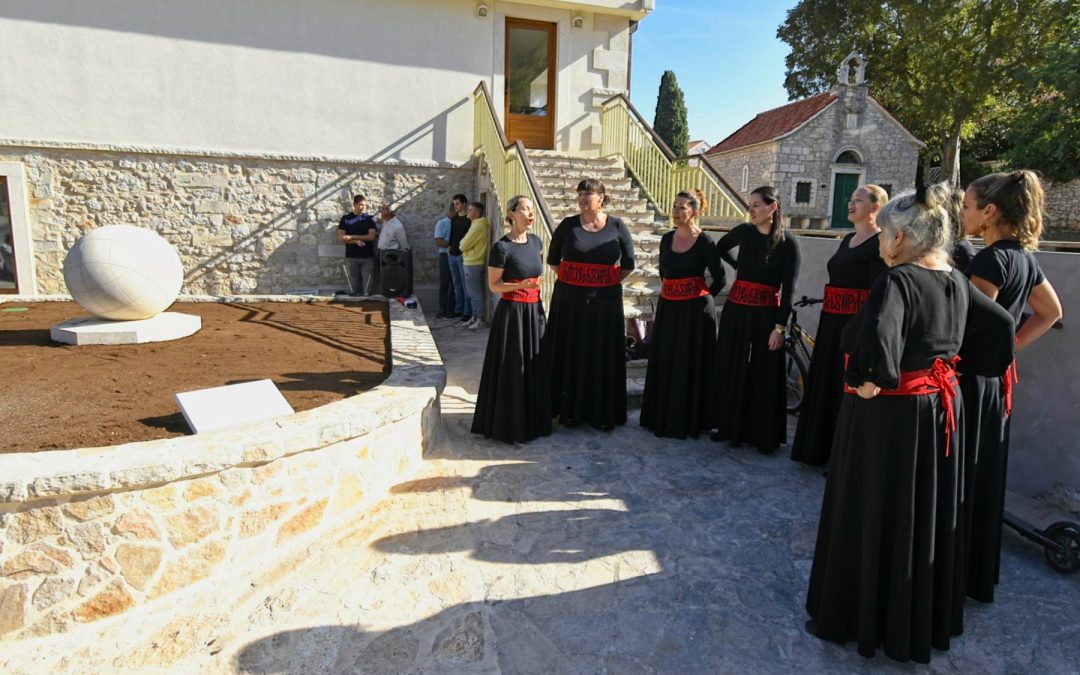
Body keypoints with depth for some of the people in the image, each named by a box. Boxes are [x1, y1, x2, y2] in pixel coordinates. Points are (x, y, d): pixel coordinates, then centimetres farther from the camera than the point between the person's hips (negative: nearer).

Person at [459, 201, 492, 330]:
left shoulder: (478, 226, -18)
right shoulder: (479, 224, 14)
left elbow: (463, 245, -16)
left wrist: (461, 243, 3)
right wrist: (464, 243, 1)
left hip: (473, 264, -10)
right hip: (473, 262, 10)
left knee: (475, 293, -5)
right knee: (474, 292, 15)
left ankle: (480, 320, 0)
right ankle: (475, 317, 22)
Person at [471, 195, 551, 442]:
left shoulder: (536, 242, 7)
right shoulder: (502, 247, -12)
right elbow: (493, 285, -10)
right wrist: (521, 285, -22)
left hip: (534, 311, 6)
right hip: (512, 312, -6)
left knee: (535, 368, 10)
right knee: (511, 370, -1)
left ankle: (533, 421, 25)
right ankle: (509, 426, 13)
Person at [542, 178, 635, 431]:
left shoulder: (617, 227, 1)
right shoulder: (568, 225, 2)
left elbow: (628, 263, 10)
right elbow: (553, 260, 11)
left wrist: (610, 282, 2)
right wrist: (571, 278, 4)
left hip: (605, 301, 0)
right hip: (570, 299, 1)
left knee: (603, 356, 5)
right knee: (570, 355, 5)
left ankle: (603, 412, 16)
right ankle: (569, 410, 17)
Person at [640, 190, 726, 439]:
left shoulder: (704, 243, -10)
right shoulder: (667, 239, 6)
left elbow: (719, 280, -4)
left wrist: (699, 297, 5)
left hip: (694, 310, -6)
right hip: (668, 307, 6)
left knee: (690, 366, 2)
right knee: (664, 364, 12)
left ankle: (688, 421, 14)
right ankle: (662, 417, 25)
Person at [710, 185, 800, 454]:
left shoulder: (787, 242, -7)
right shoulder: (745, 231, 3)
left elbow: (788, 290, -11)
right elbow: (719, 249, 25)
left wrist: (780, 327, -17)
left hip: (765, 315, -4)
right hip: (736, 309, 5)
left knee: (764, 375, 3)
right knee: (728, 369, 11)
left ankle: (764, 435, 16)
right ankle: (730, 426, 26)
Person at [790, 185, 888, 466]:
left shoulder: (880, 243, -11)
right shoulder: (848, 240, 16)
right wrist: (828, 318, 18)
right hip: (832, 321, 9)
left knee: (848, 387, 0)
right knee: (825, 384, 14)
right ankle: (824, 449, 29)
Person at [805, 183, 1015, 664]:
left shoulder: (897, 280, -21)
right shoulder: (956, 280, 4)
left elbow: (878, 334, -39)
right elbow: (1000, 324, 14)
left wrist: (872, 380, -25)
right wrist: (973, 368, 17)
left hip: (888, 415, -8)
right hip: (941, 410, 8)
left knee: (874, 518, 7)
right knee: (928, 516, 20)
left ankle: (862, 619, 22)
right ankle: (926, 620, 37)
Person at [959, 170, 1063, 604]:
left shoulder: (990, 259, -18)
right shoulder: (1024, 257, 9)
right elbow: (1051, 312, 20)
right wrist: (1009, 347, 14)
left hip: (970, 379, -9)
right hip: (996, 378, 9)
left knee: (956, 478, 1)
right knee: (984, 476, 17)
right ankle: (978, 573, 31)